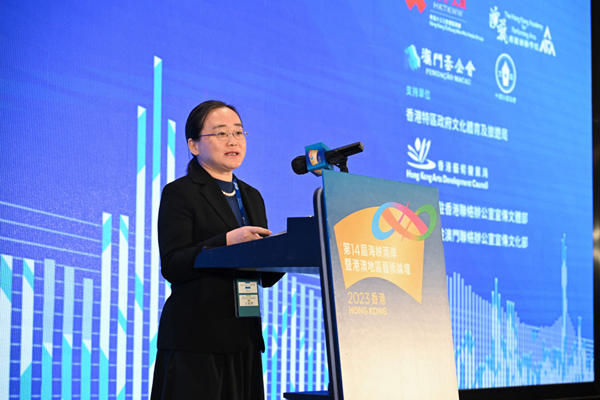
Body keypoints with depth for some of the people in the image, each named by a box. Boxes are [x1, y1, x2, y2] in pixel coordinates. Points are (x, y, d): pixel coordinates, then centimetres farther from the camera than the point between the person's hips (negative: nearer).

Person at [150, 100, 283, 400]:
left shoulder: (252, 197, 18)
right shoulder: (179, 193, -2)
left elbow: (265, 277, 16)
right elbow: (171, 267, -14)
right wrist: (227, 241, -23)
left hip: (243, 338, 6)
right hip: (195, 339, -6)